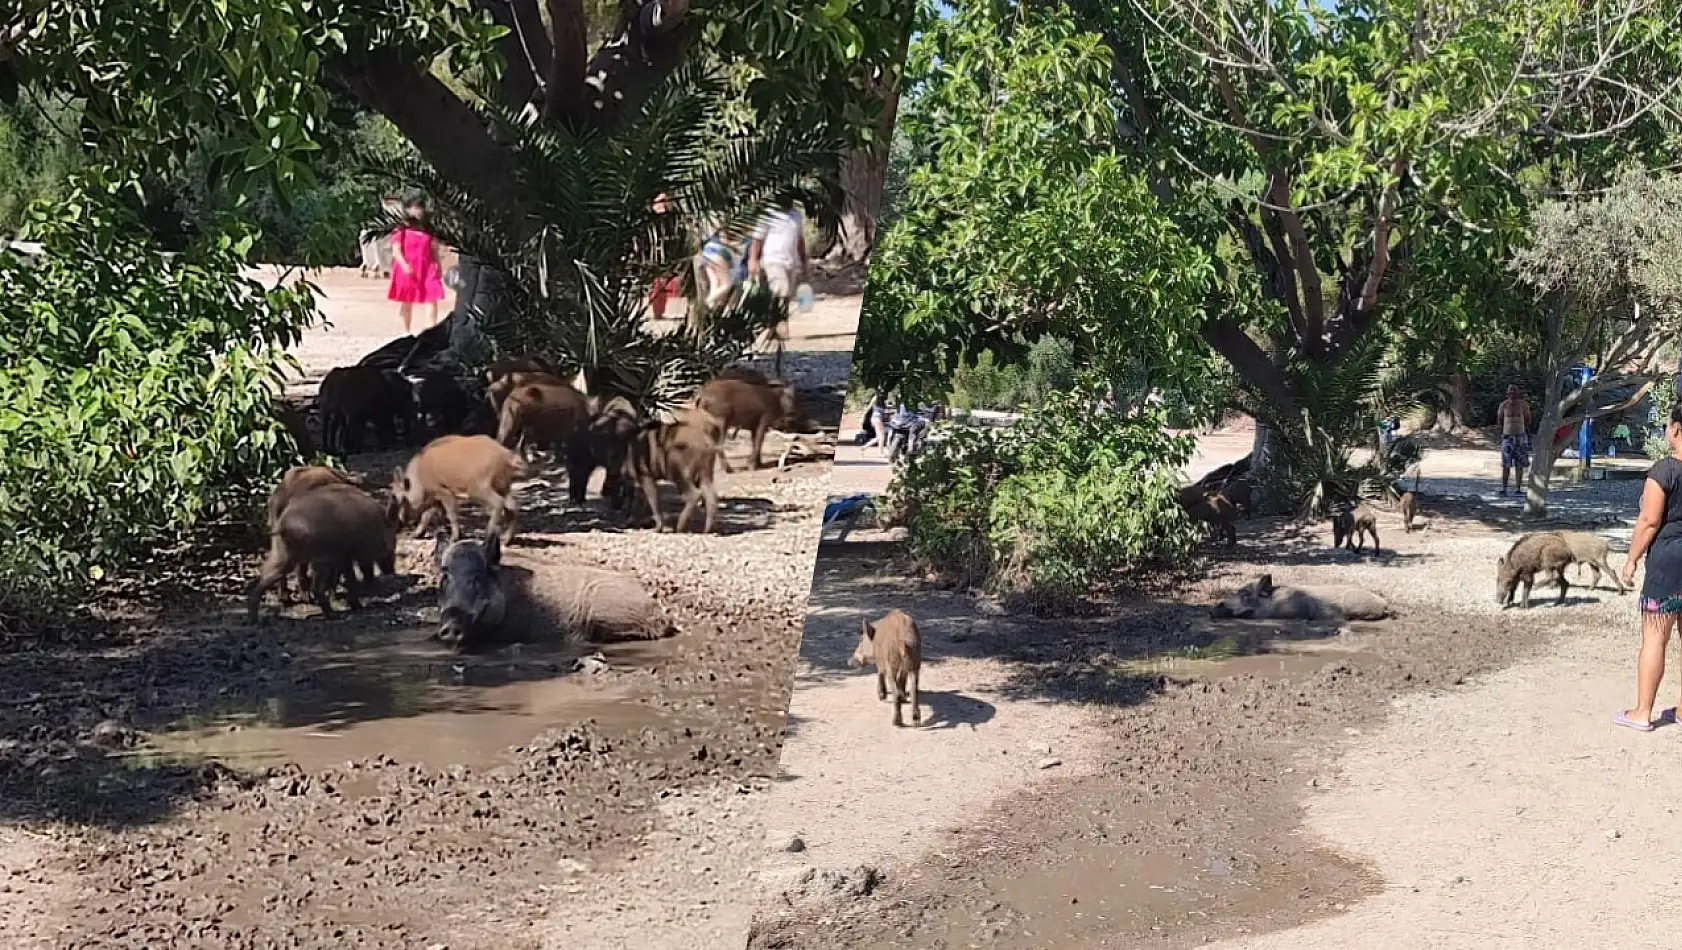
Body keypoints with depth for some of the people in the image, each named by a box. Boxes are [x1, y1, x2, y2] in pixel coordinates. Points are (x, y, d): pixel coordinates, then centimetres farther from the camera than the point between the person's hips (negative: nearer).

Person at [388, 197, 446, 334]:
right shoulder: (401, 230, -5)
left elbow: (434, 250, 15)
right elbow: (396, 250, -11)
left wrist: (439, 266, 9)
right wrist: (404, 265, -25)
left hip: (427, 270, 3)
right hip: (407, 270, -3)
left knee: (432, 299, -11)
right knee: (407, 301, 10)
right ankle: (407, 331, 24)